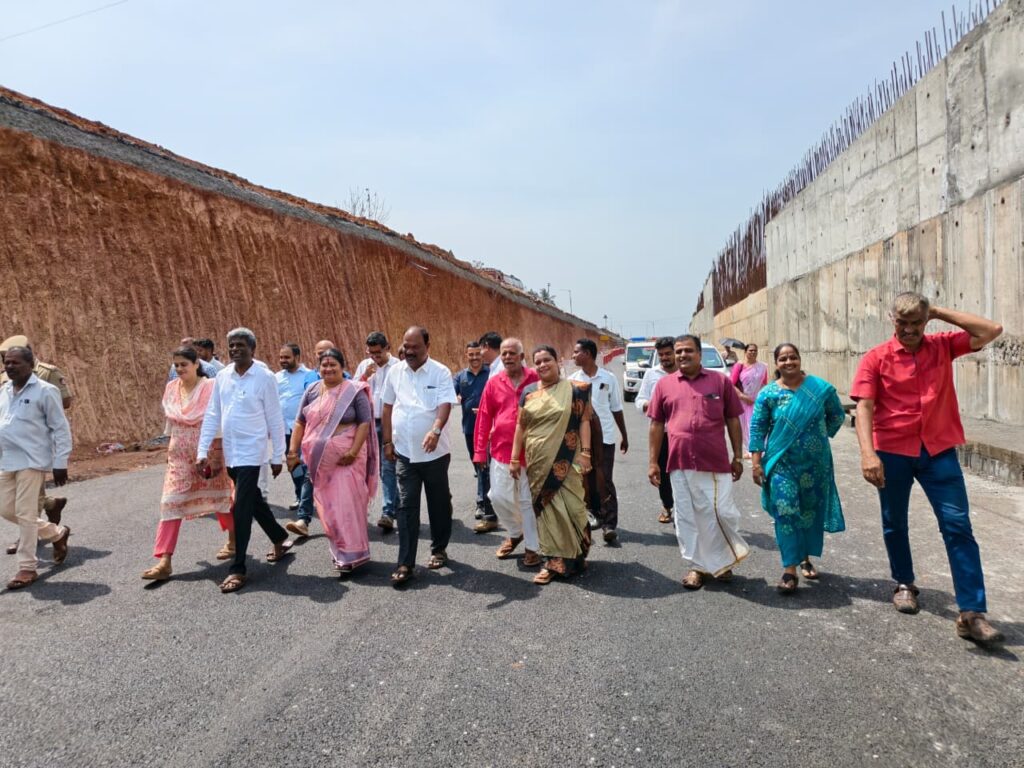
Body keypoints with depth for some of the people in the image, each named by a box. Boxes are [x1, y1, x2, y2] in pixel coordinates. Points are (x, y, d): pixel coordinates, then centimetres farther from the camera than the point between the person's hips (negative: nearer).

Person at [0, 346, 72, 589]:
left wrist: (60, 463, -11)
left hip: (32, 461, -8)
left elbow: (61, 429, -8)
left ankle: (27, 568, 7)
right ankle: (57, 533, 31)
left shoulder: (45, 391, -10)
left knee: (25, 514, -4)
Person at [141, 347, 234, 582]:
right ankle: (164, 561, -4)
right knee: (171, 503, -5)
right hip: (179, 454, 4)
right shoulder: (171, 388, 3)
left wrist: (218, 454, -14)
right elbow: (170, 420, 15)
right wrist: (172, 446, 16)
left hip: (209, 451, -4)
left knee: (219, 496, 13)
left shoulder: (211, 387, -12)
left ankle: (233, 540, 36)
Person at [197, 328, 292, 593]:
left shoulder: (265, 377, -11)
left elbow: (275, 419, -8)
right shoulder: (222, 376, 4)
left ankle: (238, 569, 0)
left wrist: (277, 456, -6)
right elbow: (212, 415, 7)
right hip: (230, 452, 6)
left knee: (242, 508, -8)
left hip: (250, 452, -6)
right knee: (253, 500, 18)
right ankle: (281, 539, 38)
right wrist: (203, 451, 1)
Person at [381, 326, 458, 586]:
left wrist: (436, 431, -37)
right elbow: (388, 408, 11)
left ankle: (439, 549, 31)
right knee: (407, 507, 1)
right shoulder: (395, 372, 4)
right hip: (404, 452, 3)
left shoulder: (440, 372, -8)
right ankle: (405, 563, 4)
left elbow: (445, 405, -20)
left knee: (439, 503, 12)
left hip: (434, 452, -2)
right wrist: (387, 441, 8)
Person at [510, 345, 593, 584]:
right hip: (538, 461, 3)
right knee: (546, 509, 6)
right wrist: (514, 458, 6)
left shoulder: (575, 389, -2)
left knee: (570, 506, -1)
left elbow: (584, 421, -3)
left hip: (565, 462, -3)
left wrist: (585, 452, -11)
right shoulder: (528, 392, 6)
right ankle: (553, 560, 14)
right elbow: (521, 426, 9)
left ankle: (574, 556, 18)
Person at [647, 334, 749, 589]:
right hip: (680, 463, 2)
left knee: (722, 512, 2)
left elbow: (733, 421, 8)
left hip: (715, 462, -1)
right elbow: (656, 425, 8)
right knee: (687, 517, 8)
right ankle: (697, 565, 23)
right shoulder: (664, 385, 6)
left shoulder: (721, 381, 4)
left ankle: (724, 559, 28)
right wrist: (652, 462, 5)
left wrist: (737, 457, 5)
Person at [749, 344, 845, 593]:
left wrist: (820, 436, 4)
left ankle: (805, 558, 33)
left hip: (815, 462, 2)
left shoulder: (821, 388, -2)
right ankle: (789, 569, -4)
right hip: (782, 463, -2)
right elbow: (757, 429, -3)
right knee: (785, 512, -9)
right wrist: (756, 463, -7)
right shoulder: (768, 394, -5)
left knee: (812, 511, 13)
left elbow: (837, 415, 12)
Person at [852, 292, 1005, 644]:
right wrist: (867, 453, -25)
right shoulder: (876, 358, -5)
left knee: (958, 526, -3)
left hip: (939, 451, 1)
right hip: (892, 453, -1)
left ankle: (971, 614, -1)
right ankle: (904, 584, 37)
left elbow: (992, 331, -5)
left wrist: (940, 312, -5)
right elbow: (864, 407, -12)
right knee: (894, 524, 14)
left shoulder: (943, 346, 5)